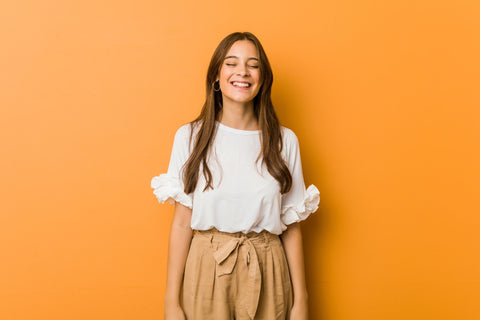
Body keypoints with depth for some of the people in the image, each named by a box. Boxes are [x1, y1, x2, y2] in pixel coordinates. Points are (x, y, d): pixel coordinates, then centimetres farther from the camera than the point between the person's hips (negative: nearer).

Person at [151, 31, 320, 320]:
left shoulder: (284, 141, -1)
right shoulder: (190, 136, -3)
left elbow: (291, 227, 1)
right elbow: (181, 223, -3)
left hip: (266, 274, 1)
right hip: (205, 270, -1)